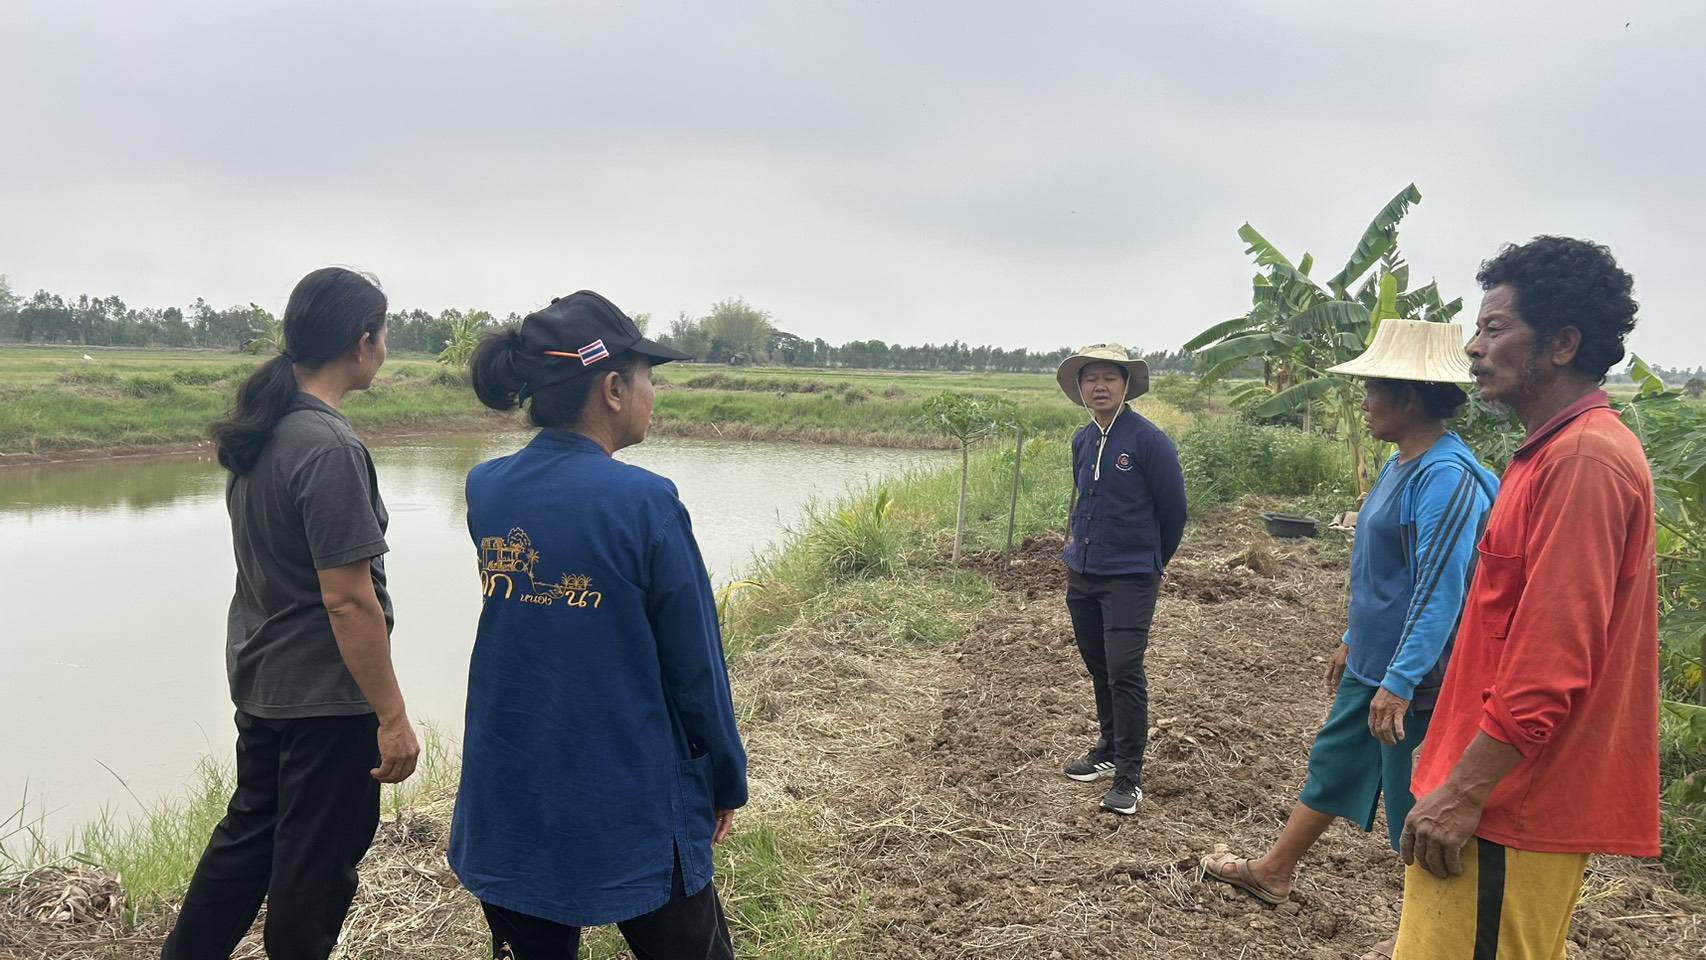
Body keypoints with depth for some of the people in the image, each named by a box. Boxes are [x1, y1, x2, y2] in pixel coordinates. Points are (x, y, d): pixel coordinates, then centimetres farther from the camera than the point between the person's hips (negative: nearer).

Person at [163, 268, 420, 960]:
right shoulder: (329, 449, -24)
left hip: (259, 678, 9)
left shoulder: (257, 430, 3)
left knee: (250, 830, 23)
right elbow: (348, 600, -24)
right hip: (325, 695, -8)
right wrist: (392, 716, -18)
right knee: (316, 857, 9)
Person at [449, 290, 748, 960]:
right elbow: (695, 665, -12)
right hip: (626, 807, -5)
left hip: (510, 804, 5)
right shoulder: (644, 502, -18)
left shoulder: (486, 490, -2)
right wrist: (726, 781, 3)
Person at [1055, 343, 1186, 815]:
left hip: (1130, 577, -6)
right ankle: (1109, 749, 32)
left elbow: (1173, 508, -4)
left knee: (1124, 672, -11)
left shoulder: (1149, 440, -13)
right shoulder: (1081, 441, 6)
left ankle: (1129, 777, -4)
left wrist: (1152, 560, 8)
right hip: (1082, 573, 7)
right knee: (1099, 669, 16)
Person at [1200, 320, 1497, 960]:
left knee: (1416, 801, 5)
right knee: (1330, 766, 22)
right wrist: (1352, 641, 23)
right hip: (1372, 663, 10)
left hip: (1412, 676, -10)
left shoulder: (1446, 475, -23)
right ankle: (1273, 873, 39)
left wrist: (1400, 681, -27)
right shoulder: (1401, 465, 8)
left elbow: (1440, 590, -26)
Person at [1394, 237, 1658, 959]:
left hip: (1509, 808, -10)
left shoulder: (1585, 459, -18)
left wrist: (1462, 791, -21)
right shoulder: (1558, 452, 14)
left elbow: (1551, 660, -24)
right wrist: (1457, 765, 22)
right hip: (1520, 793, 10)